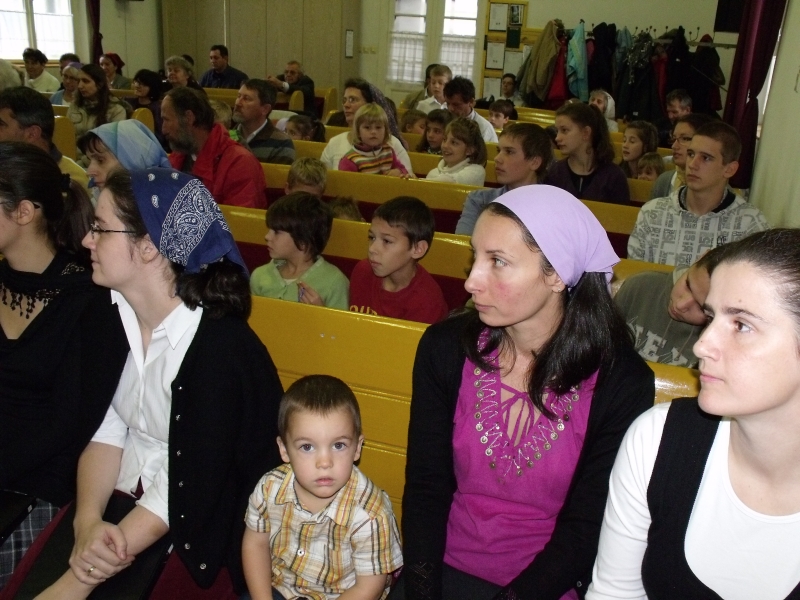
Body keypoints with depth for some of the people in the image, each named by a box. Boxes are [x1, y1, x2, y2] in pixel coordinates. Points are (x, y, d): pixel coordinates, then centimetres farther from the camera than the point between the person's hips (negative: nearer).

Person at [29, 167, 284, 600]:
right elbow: (105, 429, -1)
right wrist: (88, 520, -17)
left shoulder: (221, 347, -23)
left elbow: (188, 485, -21)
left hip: (190, 528, -5)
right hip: (118, 497, 6)